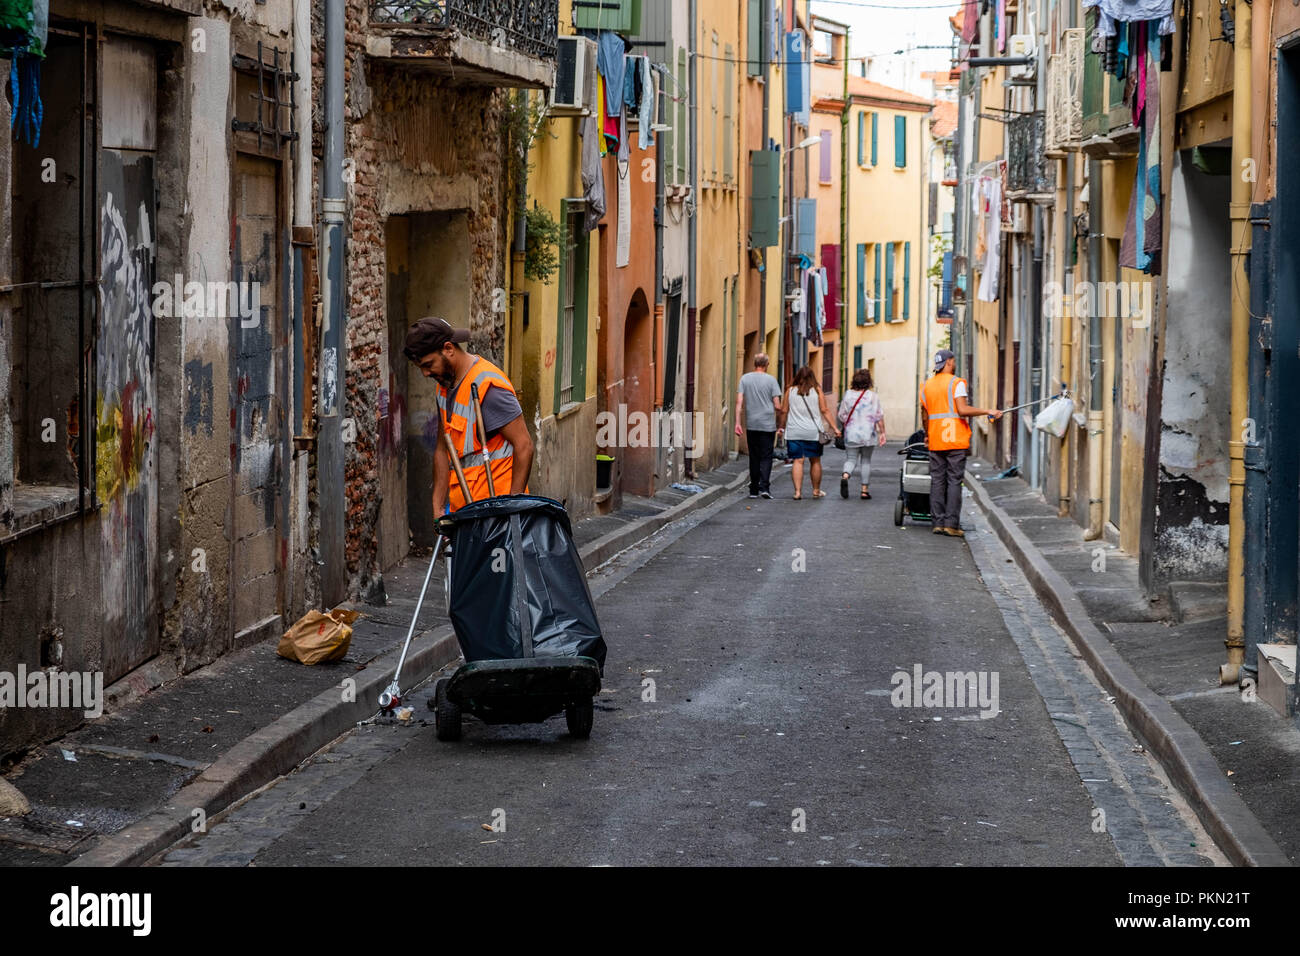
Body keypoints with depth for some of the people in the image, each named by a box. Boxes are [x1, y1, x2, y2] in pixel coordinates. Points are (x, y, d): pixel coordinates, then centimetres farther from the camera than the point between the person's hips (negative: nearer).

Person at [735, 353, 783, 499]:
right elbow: (777, 406, -6)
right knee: (766, 457, -1)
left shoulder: (745, 379, 3)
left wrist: (738, 422, -1)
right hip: (768, 425, -2)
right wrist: (780, 412, 17)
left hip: (751, 425, 3)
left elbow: (739, 402, -2)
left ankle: (754, 490, 10)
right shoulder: (771, 380, -4)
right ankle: (764, 487, -15)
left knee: (754, 458, 9)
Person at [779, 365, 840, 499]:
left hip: (794, 433, 0)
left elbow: (784, 411, 3)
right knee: (815, 461, 12)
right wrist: (834, 427, 0)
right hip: (813, 433, 0)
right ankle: (816, 490, 20)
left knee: (798, 461, -1)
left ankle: (798, 491, -11)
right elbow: (824, 411, -3)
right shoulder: (817, 391, 0)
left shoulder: (790, 391, 3)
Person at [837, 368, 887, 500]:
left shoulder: (848, 395, 0)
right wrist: (882, 432, 2)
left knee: (851, 459, 5)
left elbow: (842, 416, 4)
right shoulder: (873, 396, -5)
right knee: (866, 461, 11)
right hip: (868, 434, -1)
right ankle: (865, 490, 10)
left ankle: (845, 476, -27)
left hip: (851, 434, 1)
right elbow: (879, 416, -5)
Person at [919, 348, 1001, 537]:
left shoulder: (927, 385, 11)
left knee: (937, 481, 7)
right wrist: (987, 411, -11)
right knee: (954, 481, -4)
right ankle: (951, 523, -8)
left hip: (936, 441, 5)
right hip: (956, 440, -5)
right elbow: (963, 410, -17)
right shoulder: (956, 383, -6)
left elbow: (924, 416, 14)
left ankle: (937, 522, 6)